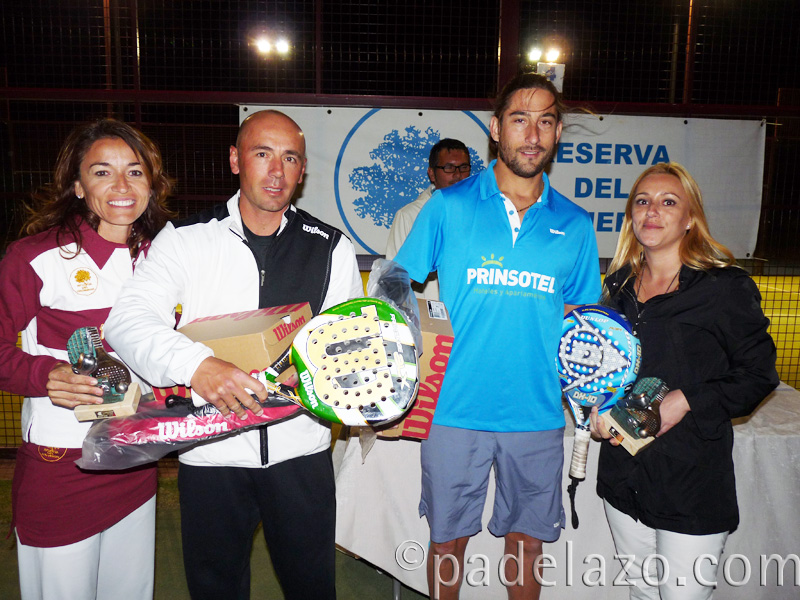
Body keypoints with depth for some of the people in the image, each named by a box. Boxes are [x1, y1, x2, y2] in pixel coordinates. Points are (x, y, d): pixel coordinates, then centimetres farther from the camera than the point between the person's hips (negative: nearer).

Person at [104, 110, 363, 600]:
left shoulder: (332, 248, 4)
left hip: (301, 449, 1)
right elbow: (128, 320, -12)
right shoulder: (185, 240, -1)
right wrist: (196, 364, -30)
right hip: (210, 452, 0)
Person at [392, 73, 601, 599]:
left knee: (526, 542, 16)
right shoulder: (449, 207, -3)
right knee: (448, 541, 14)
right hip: (455, 411, -1)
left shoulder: (575, 225, 3)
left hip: (537, 415, 2)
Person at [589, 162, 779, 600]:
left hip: (693, 484, -5)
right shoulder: (619, 285, 7)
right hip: (623, 476, 5)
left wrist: (687, 401, -18)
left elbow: (759, 374, -6)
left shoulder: (726, 288, -9)